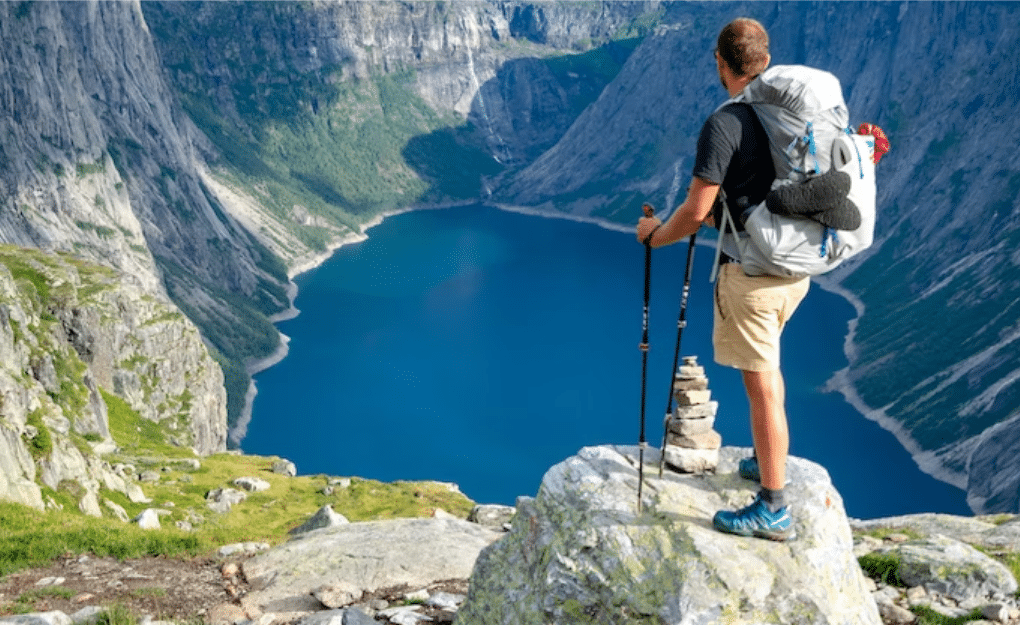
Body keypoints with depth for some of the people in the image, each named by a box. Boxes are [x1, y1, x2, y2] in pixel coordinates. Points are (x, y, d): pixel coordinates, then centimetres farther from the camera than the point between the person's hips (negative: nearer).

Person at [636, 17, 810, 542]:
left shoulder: (724, 124, -17)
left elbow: (695, 212, -18)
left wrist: (654, 235, 2)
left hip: (751, 272, -8)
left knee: (762, 385, -2)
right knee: (766, 366, 26)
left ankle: (773, 510, 7)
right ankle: (767, 461, 39)